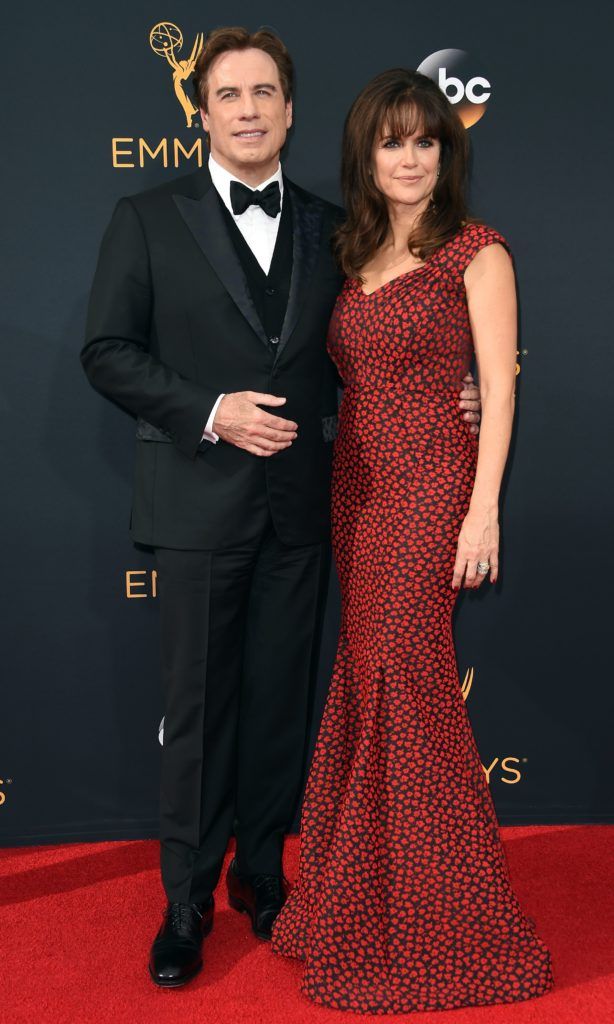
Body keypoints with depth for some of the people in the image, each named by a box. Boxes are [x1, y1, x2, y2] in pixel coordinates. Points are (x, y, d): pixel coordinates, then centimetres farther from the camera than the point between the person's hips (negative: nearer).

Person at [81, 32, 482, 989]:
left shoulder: (330, 226, 10)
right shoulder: (149, 218, 1)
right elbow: (108, 352, -4)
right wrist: (209, 412, -16)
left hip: (301, 504, 3)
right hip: (201, 502, -3)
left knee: (280, 701, 11)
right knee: (198, 708, 5)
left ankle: (260, 874, 29)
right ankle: (188, 902, 20)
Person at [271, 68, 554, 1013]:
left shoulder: (476, 252, -4)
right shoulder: (355, 258, 14)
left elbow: (499, 387, -9)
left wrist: (483, 511, -16)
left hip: (430, 492, -6)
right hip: (356, 489, 6)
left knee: (406, 686, -4)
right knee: (367, 684, 10)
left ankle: (437, 932, 12)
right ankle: (363, 903, 25)